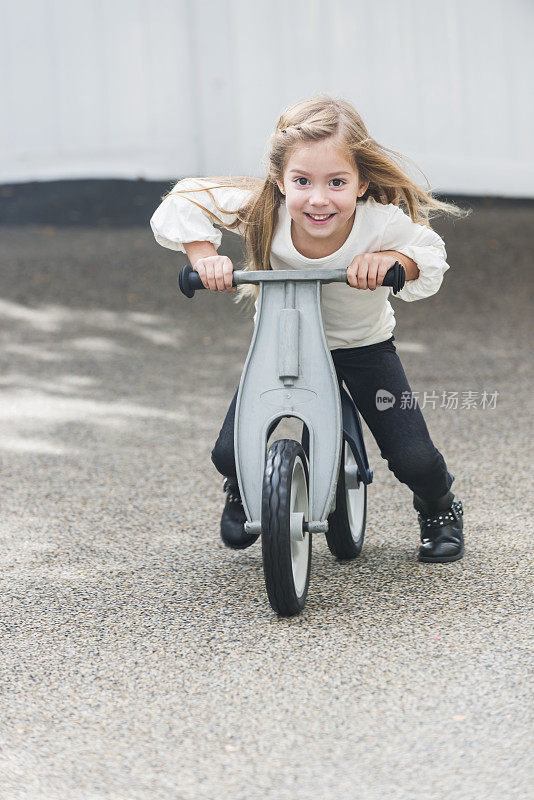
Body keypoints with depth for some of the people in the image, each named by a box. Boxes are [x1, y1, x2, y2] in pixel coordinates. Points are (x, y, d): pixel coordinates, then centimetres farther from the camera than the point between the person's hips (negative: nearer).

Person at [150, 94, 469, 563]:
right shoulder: (262, 211, -31)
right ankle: (242, 492, 29)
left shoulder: (383, 222, -32)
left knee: (414, 459, -10)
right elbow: (183, 203, -18)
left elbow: (430, 256, -14)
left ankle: (440, 510, 29)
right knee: (230, 454, -12)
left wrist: (390, 259, -35)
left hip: (363, 344, -1)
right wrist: (204, 255, -35)